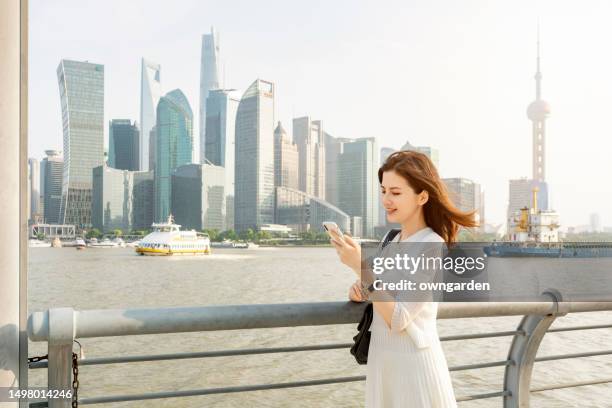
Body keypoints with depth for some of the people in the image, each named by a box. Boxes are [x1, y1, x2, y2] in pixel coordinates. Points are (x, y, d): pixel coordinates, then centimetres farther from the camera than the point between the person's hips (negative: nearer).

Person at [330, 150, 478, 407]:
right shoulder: (391, 240, 5)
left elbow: (398, 319, -22)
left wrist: (360, 266, -25)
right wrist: (360, 290, -4)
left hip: (413, 361, -7)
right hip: (381, 356, 7)